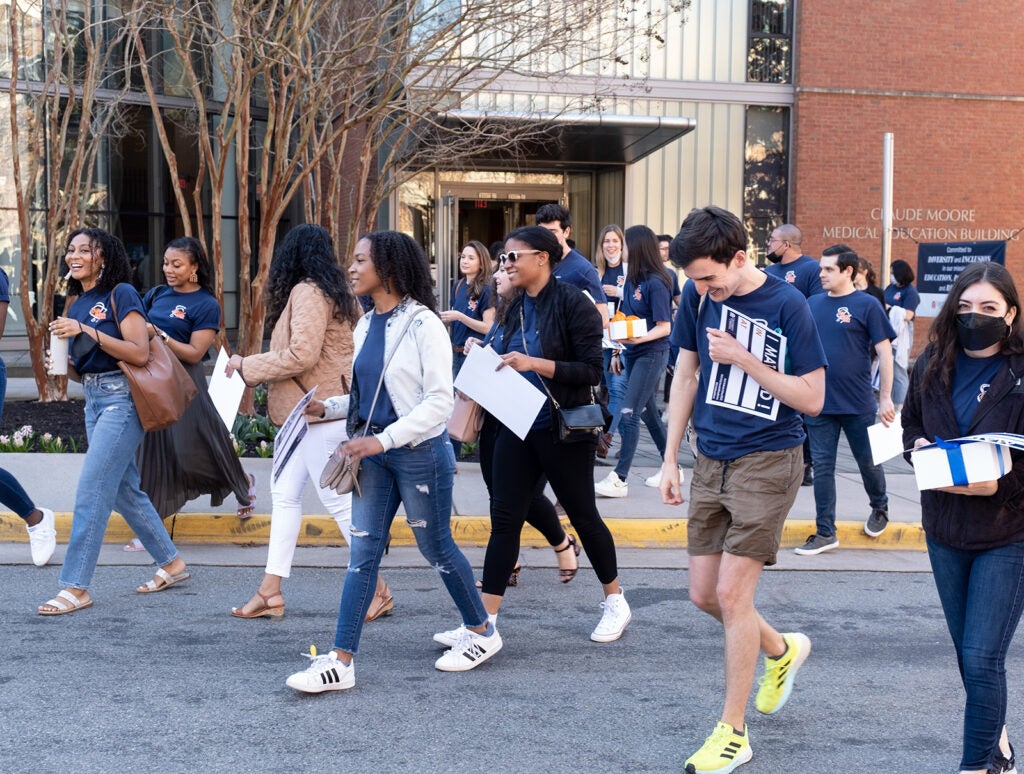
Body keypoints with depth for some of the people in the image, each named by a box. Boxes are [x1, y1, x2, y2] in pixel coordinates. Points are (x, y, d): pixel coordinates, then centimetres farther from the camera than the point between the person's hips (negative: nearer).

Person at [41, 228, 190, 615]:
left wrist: (89, 331, -21)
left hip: (121, 398, -9)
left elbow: (139, 353, -18)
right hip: (93, 399, 9)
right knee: (125, 490, 14)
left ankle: (75, 587, -7)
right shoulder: (77, 304, 14)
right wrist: (64, 365, -2)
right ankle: (172, 563, 26)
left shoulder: (121, 294, -9)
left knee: (91, 492, -11)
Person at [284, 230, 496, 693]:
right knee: (363, 551, 3)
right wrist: (328, 408, 4)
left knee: (436, 547, 7)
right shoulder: (366, 326, 9)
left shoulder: (422, 324, -14)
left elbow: (439, 401, -17)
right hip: (374, 453, 7)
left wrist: (383, 440, -23)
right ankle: (341, 661, 2)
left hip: (420, 451, -7)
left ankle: (482, 632, 28)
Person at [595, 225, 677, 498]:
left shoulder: (656, 283, -15)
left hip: (652, 354, -8)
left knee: (629, 413, -11)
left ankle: (619, 479, -9)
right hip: (632, 354, 8)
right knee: (648, 412, 14)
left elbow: (664, 327, -15)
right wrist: (618, 352, 14)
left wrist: (639, 339, -30)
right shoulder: (632, 279, 7)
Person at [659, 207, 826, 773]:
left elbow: (812, 399, -12)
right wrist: (670, 459, 7)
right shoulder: (698, 297, 1)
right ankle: (782, 650, 38)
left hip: (767, 462, -6)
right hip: (711, 461, 6)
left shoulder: (786, 304, -14)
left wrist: (743, 360, -20)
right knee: (703, 595, 9)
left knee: (731, 594, -8)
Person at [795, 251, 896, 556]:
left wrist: (886, 397, -11)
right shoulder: (813, 303, 5)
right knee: (822, 467, 4)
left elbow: (884, 352, -7)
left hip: (858, 404, -3)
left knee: (868, 461, 13)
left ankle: (879, 508, 39)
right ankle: (825, 532, 10)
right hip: (819, 402, 4)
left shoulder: (867, 305, -7)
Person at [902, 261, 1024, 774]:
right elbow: (909, 424, 17)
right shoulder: (931, 366, 2)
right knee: (969, 653, 16)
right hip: (945, 530, 5)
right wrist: (918, 446, -4)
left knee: (981, 658, -8)